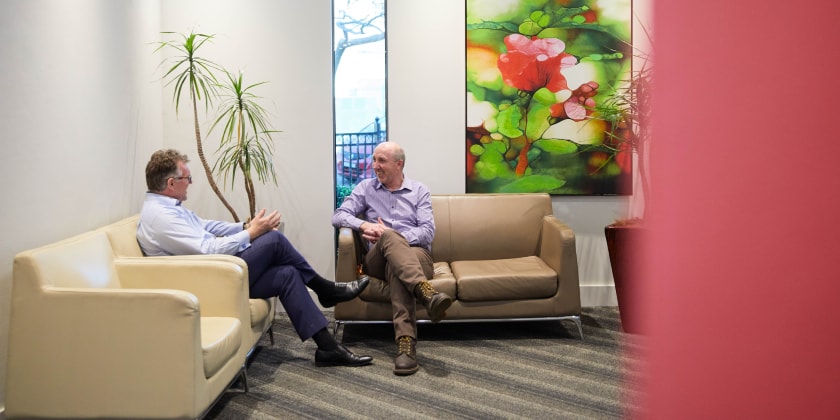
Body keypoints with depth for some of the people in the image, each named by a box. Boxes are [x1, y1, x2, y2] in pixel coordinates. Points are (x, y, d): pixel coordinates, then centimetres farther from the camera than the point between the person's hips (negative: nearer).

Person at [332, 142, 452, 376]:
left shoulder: (419, 191, 13)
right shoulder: (365, 188, 17)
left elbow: (428, 232, 0)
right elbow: (338, 216, 5)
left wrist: (394, 236, -16)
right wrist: (364, 225, -17)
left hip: (417, 255, 0)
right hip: (379, 258, 0)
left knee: (396, 267, -39)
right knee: (388, 238, -37)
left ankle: (406, 342, -56)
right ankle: (426, 292, -60)